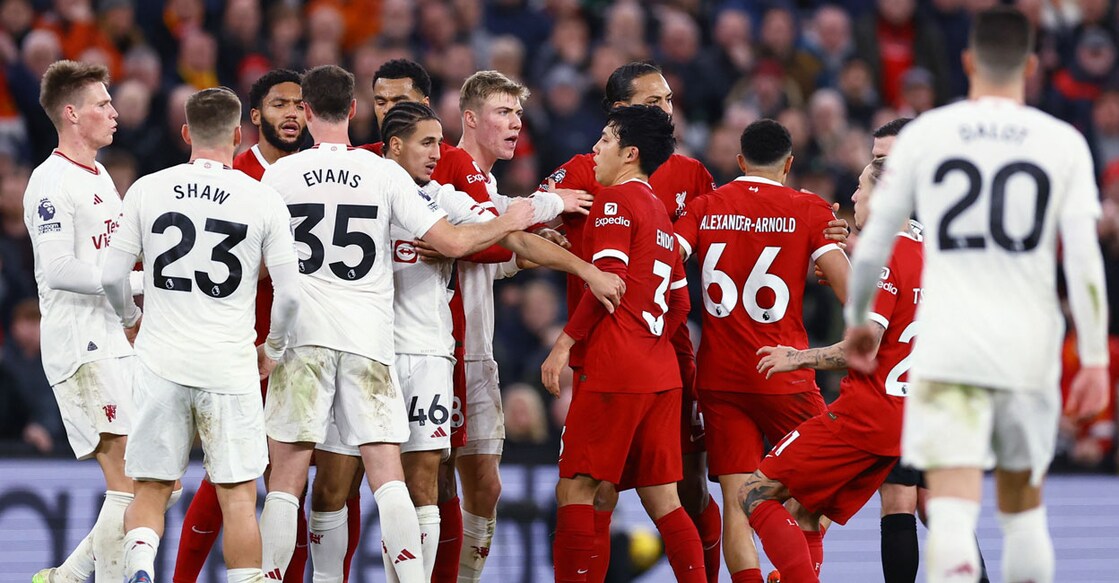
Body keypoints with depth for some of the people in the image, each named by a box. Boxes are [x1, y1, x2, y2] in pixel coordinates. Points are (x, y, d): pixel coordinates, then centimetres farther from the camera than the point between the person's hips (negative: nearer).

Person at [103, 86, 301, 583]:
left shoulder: (147, 190, 0)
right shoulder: (263, 200, -4)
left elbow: (112, 277, 3)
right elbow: (288, 294, -3)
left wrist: (131, 318, 24)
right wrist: (272, 348, 16)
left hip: (161, 361, 1)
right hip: (230, 366, -1)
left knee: (150, 490, 9)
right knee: (238, 496, 5)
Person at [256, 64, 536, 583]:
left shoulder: (281, 174, 1)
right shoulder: (385, 173, 2)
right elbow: (451, 242, 1)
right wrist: (507, 224, 19)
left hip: (303, 335, -1)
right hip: (369, 337, 1)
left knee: (285, 482, 3)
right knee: (388, 476, 0)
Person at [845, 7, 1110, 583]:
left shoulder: (923, 134, 2)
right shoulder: (1064, 143, 3)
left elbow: (873, 241, 7)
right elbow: (1084, 259, -2)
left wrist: (857, 319, 23)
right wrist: (1095, 359, 2)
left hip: (948, 348, -2)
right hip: (1030, 350, 2)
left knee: (951, 511, -11)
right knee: (1023, 505, 19)